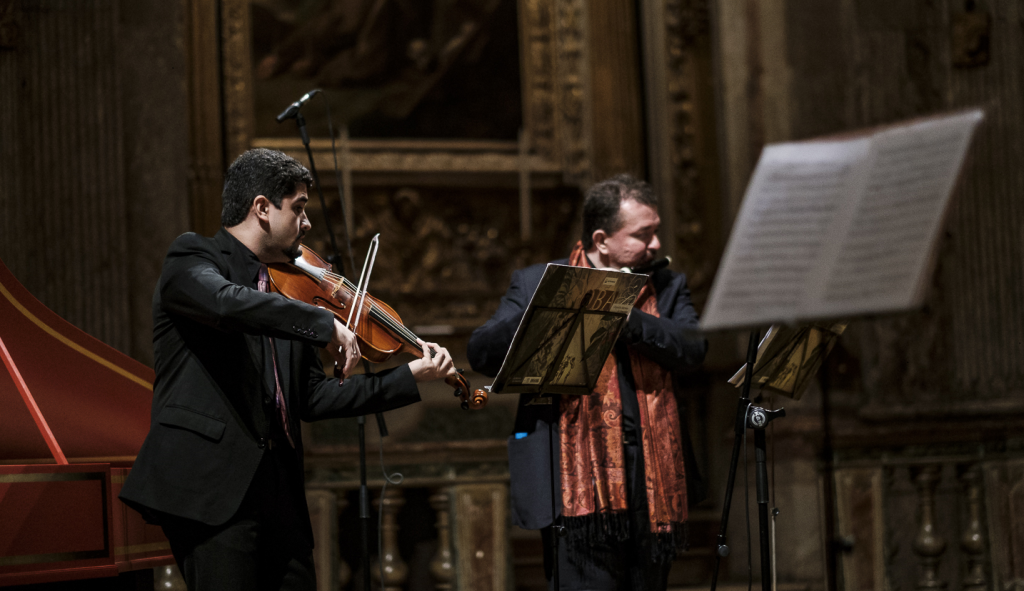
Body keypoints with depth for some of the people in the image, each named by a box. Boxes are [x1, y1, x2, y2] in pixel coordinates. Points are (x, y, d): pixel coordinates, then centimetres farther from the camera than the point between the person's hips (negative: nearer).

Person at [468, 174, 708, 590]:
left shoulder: (668, 288, 16)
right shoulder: (537, 284, 7)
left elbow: (693, 350, -2)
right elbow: (482, 354, -4)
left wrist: (625, 314, -13)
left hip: (654, 488, 4)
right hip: (580, 487, -4)